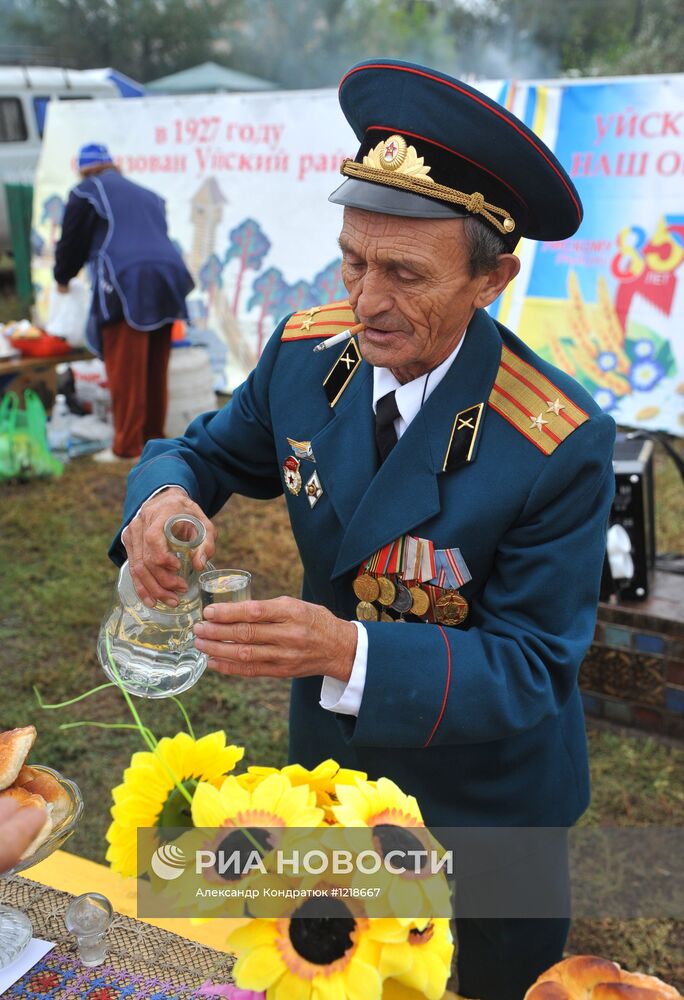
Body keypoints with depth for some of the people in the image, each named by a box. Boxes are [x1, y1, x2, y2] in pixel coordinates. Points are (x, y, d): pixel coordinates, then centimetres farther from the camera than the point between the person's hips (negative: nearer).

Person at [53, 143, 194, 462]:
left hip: (127, 284, -6)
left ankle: (127, 445, -1)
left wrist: (62, 278, 31)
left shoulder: (86, 192, 10)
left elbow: (72, 243, 13)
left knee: (125, 370, -3)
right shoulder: (147, 195, 29)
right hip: (167, 276, 6)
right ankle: (153, 434, 20)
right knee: (155, 367, 12)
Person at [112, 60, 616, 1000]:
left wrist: (350, 653, -44)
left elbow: (531, 666, -27)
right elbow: (209, 449, -1)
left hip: (484, 788, -3)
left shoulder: (563, 442, -31)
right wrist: (166, 496, -27)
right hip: (332, 745, 4)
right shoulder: (306, 351, -17)